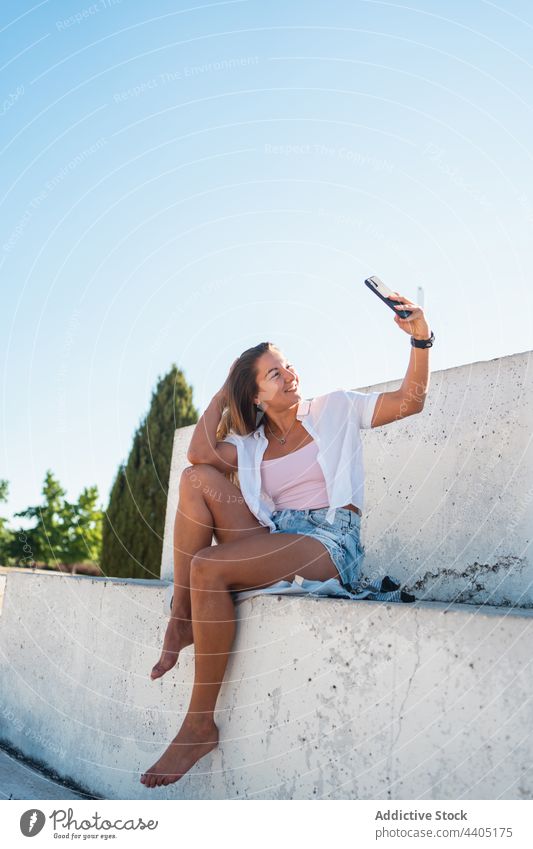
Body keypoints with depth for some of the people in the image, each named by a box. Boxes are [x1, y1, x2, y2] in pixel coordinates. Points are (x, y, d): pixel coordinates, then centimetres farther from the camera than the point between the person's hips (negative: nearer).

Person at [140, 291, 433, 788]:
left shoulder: (335, 409, 10)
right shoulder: (251, 443, 16)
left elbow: (409, 402, 2)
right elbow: (199, 452, -4)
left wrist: (420, 340, -12)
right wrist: (222, 393, 9)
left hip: (331, 544, -5)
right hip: (272, 539, 5)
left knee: (208, 568, -29)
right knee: (197, 480, -14)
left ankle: (200, 724, -20)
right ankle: (181, 618, -17)